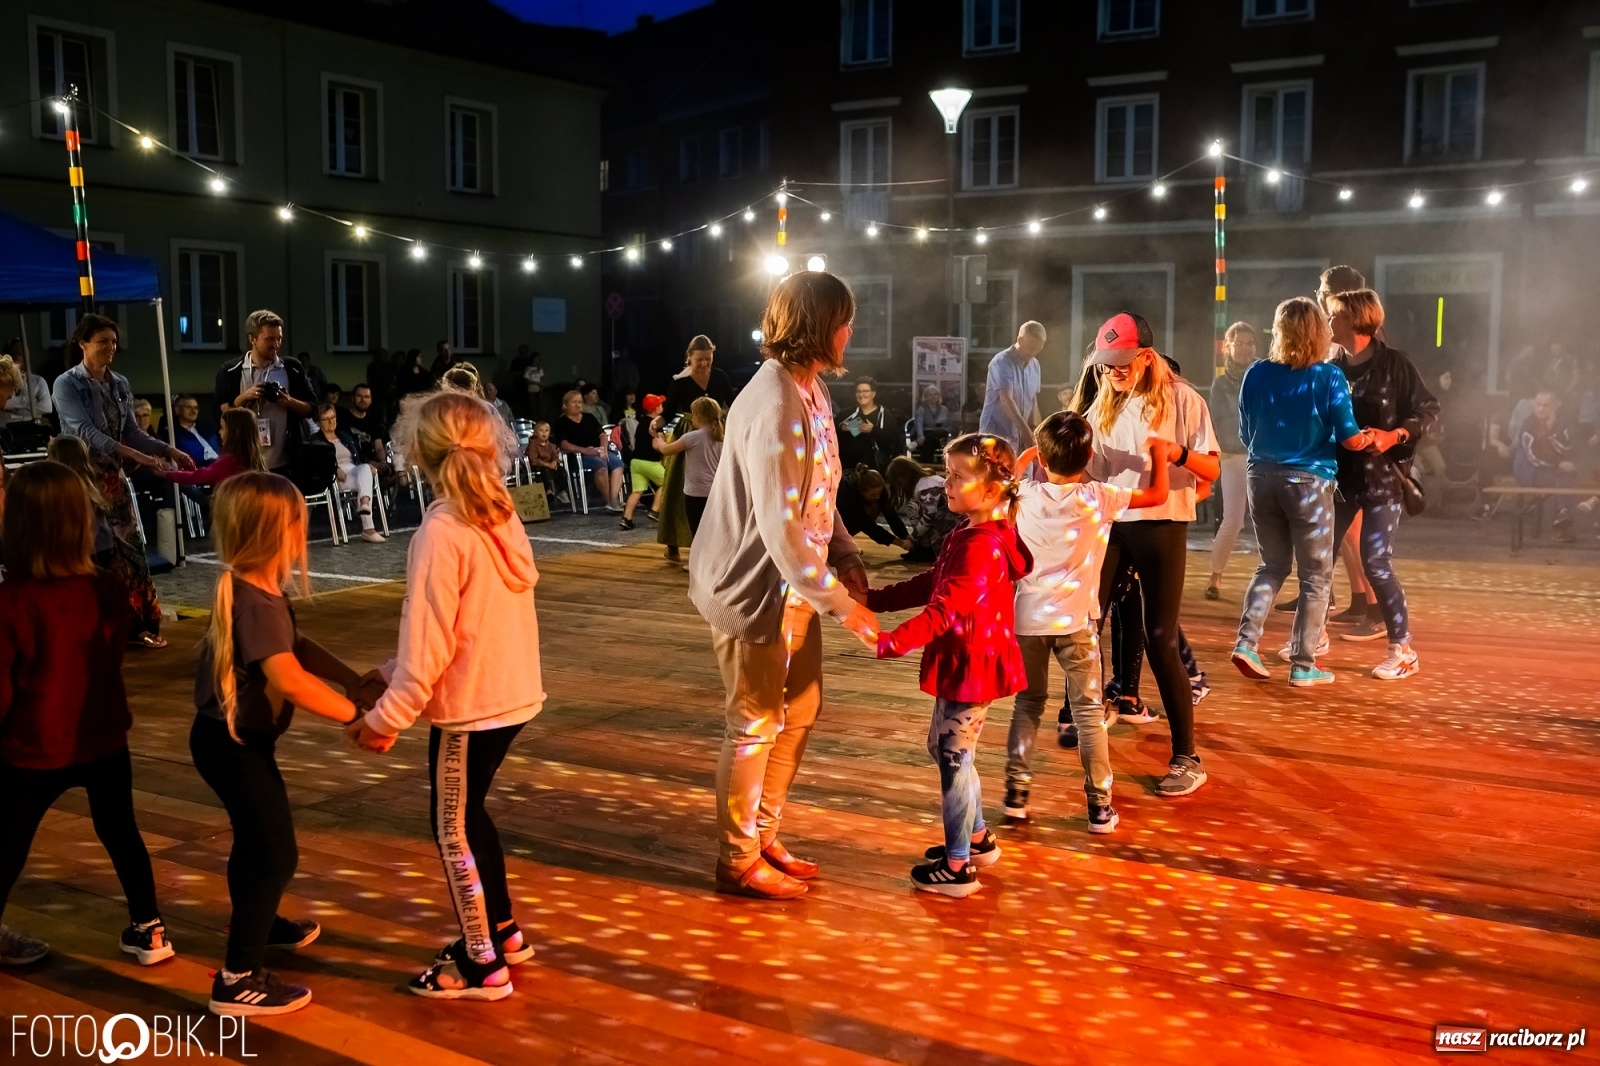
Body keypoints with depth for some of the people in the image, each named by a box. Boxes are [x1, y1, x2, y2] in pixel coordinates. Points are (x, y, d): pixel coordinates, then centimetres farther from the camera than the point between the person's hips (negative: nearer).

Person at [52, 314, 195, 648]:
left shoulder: (120, 384, 8)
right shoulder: (67, 384, -10)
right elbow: (86, 432, -22)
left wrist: (169, 450, -4)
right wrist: (136, 456, -31)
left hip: (112, 476, 6)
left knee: (129, 547, 6)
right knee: (89, 552, -3)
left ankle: (138, 624, 13)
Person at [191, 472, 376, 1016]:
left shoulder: (252, 590, 3)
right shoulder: (257, 602, -29)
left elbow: (299, 647, 11)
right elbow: (291, 681, -39)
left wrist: (359, 684, 3)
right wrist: (356, 715, -32)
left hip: (234, 738, 10)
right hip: (234, 744, -10)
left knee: (256, 838, 28)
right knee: (276, 854, -3)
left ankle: (259, 923, 50)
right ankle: (239, 981, 3)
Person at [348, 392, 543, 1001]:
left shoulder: (442, 531, -19)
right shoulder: (501, 516, 4)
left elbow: (429, 637, -20)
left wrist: (388, 717, -13)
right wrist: (394, 673, 10)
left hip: (470, 704, -8)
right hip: (511, 693, 8)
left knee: (452, 829, 7)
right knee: (468, 815, 22)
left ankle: (483, 966, 17)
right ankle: (502, 933, 33)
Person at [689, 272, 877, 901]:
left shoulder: (811, 391, 6)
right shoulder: (774, 406, -26)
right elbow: (780, 527, -29)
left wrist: (847, 560, -1)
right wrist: (841, 605, -25)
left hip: (794, 585, 10)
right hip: (755, 588, -10)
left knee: (799, 712, 19)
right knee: (755, 726, 5)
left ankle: (762, 837, 36)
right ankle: (738, 861, 23)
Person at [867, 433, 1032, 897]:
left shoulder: (981, 546, -24)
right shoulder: (968, 537, 10)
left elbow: (946, 610, -30)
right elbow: (931, 584, 16)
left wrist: (893, 641, -35)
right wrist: (877, 599, 9)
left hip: (972, 666, -11)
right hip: (961, 663, 11)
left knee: (954, 757, -1)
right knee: (944, 747, 22)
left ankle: (958, 867, 10)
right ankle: (977, 838, 37)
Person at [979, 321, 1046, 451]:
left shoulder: (1034, 365, 9)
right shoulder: (1002, 362, -15)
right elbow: (1006, 400, -24)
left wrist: (1033, 431, 8)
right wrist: (1025, 429, -31)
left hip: (1017, 435, 8)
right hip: (995, 433, -7)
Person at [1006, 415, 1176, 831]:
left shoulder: (1025, 495, -2)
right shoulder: (1098, 498, -9)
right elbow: (1158, 494, 2)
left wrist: (1026, 455, 32)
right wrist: (1160, 453, 19)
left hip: (1027, 619, 2)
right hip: (1074, 621, -2)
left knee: (1027, 704, 16)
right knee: (1089, 711, 6)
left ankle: (1016, 793, 17)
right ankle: (1100, 806, 7)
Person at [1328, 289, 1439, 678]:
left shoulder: (1394, 363, -8)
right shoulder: (1333, 368, 6)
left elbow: (1429, 410, -8)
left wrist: (1395, 436, -22)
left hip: (1382, 477, -5)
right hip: (1341, 476, 5)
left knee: (1376, 562, -10)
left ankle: (1403, 650, 2)